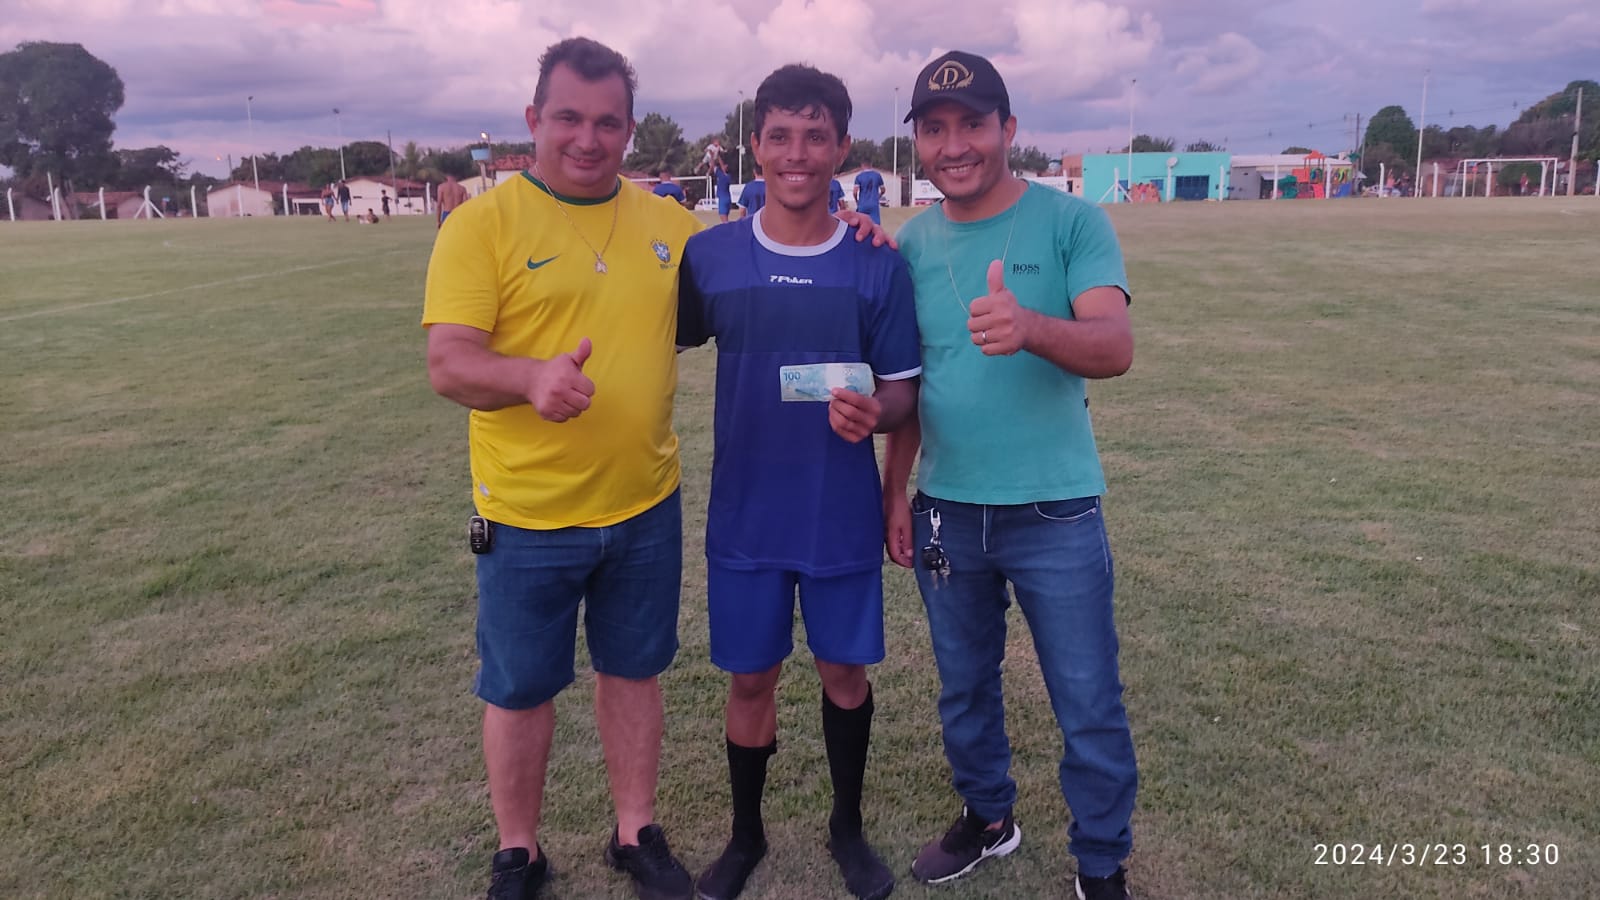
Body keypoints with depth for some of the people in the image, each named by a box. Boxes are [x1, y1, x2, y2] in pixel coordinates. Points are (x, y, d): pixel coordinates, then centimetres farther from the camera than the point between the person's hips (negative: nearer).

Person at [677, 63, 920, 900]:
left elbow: (903, 389, -4)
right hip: (745, 516, 1)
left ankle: (848, 827, 37)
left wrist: (875, 413, -25)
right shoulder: (708, 255, -4)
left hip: (843, 516, 0)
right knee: (750, 677, 11)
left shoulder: (879, 265, -6)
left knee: (845, 670, 13)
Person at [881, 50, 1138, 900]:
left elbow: (1115, 347, -22)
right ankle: (986, 817, 42)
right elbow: (905, 380, 9)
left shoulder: (1073, 222, -8)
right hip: (945, 510, 4)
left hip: (1055, 513, -3)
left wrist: (1030, 327, -41)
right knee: (964, 685, 19)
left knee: (1088, 704, 7)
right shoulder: (911, 244, 3)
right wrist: (895, 490, 7)